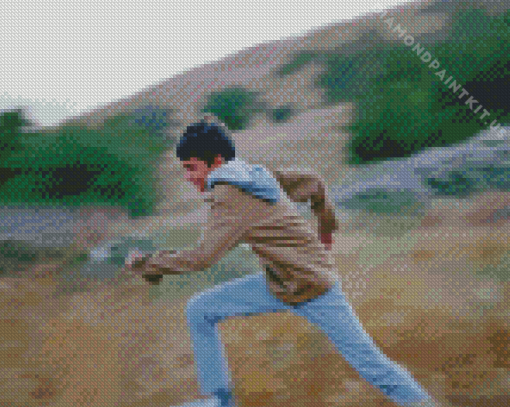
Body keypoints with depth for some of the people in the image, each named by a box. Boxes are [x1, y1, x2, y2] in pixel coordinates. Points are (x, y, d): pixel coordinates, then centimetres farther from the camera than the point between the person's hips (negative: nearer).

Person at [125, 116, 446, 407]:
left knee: (369, 363, 0)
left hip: (312, 289, -9)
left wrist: (147, 264, -14)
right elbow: (313, 182, 13)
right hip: (277, 285, 9)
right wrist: (327, 228, 28)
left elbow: (202, 259, -27)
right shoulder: (257, 175, 4)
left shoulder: (231, 198, -22)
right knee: (199, 311, 4)